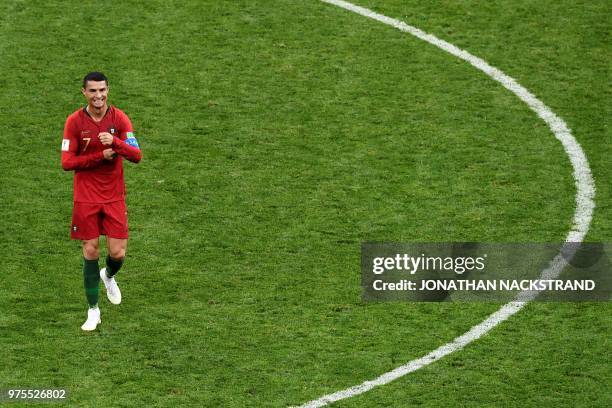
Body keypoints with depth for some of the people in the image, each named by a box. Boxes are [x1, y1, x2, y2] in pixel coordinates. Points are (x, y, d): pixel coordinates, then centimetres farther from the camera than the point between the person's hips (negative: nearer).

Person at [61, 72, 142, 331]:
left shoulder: (119, 118, -4)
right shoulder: (74, 121, -6)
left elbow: (136, 156, -11)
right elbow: (67, 162, -8)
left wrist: (115, 142, -29)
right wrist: (102, 156, -15)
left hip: (114, 197, 1)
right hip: (86, 198, -1)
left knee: (118, 253, -3)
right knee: (91, 251, 0)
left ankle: (109, 276, 35)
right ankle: (93, 310, 12)